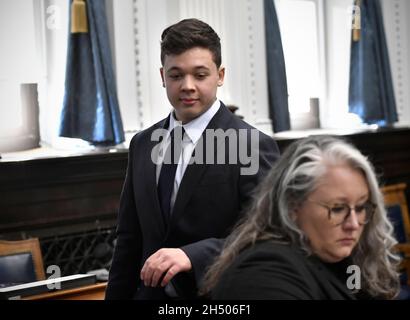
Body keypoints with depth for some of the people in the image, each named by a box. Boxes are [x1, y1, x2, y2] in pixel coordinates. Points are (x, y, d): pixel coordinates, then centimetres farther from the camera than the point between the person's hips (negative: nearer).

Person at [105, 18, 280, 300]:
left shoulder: (253, 146, -14)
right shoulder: (142, 145, 4)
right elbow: (129, 240, 8)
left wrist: (192, 255, -34)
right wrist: (116, 295, 5)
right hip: (150, 292, 5)